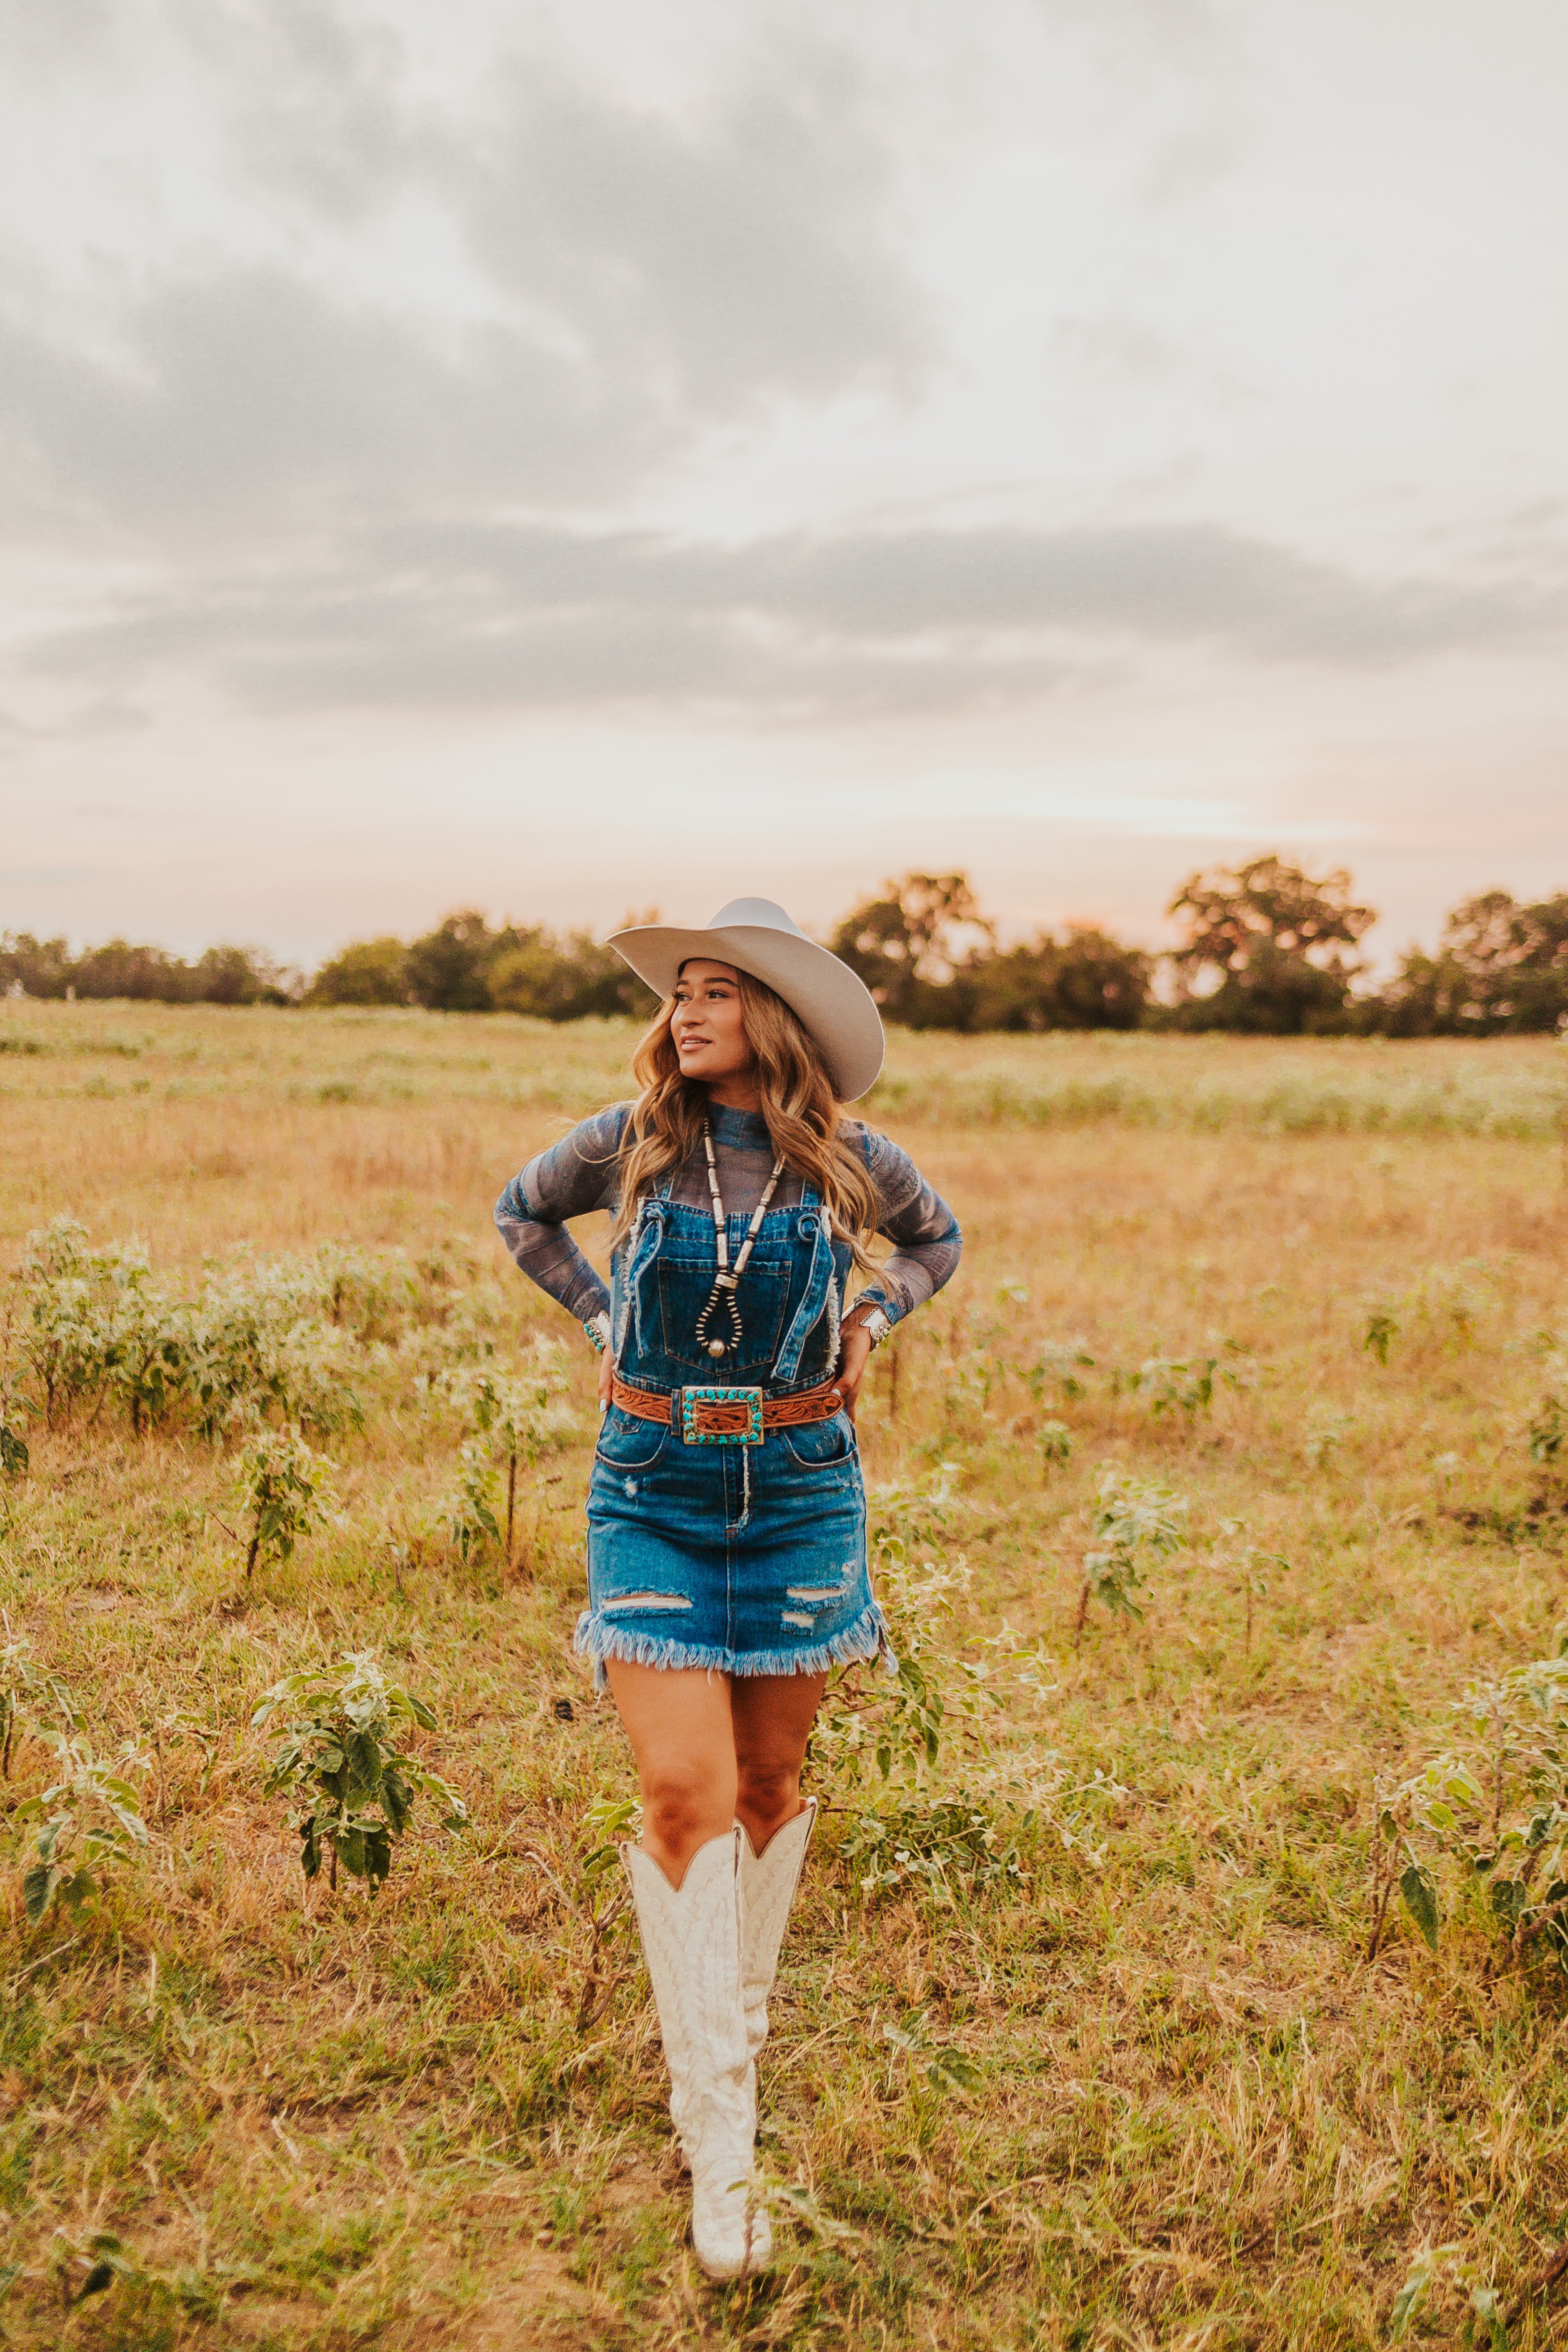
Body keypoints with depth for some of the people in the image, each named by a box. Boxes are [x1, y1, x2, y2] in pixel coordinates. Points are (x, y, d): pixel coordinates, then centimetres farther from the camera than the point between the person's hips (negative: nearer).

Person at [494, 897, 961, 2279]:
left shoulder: (851, 1162, -4)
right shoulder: (629, 1143, -5)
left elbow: (938, 1241, 17)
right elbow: (523, 1210, 15)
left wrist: (869, 1320, 2)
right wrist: (604, 1321, 5)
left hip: (799, 1489, 1)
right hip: (652, 1488, -1)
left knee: (770, 1777, 13)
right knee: (682, 1789, -9)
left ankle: (742, 2009, 39)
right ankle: (717, 2132, 2)